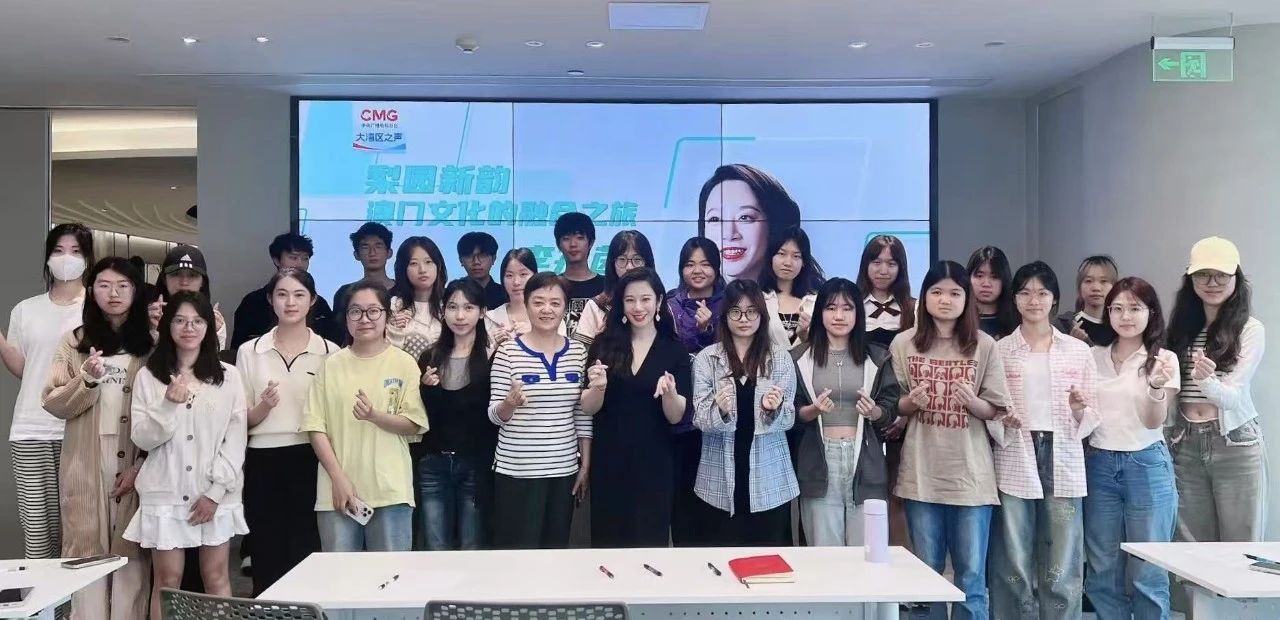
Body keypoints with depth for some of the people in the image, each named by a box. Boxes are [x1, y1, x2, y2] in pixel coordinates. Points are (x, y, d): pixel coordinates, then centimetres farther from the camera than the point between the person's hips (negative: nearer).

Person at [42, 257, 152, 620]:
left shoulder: (150, 345, 4)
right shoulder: (74, 342, 7)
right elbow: (54, 404, 3)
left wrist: (142, 465, -8)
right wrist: (86, 379, -15)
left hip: (135, 466, -1)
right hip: (87, 466, 1)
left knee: (130, 552, 1)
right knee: (87, 550, 1)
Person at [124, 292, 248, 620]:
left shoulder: (228, 376, 4)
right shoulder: (148, 376, 5)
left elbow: (236, 438, 0)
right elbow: (142, 438, 0)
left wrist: (216, 490, -8)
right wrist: (169, 405, -16)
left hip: (215, 494, 0)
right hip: (166, 493, 0)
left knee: (216, 577, 5)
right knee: (167, 580, 3)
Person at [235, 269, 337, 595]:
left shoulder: (329, 351, 4)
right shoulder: (249, 351, 6)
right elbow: (241, 420, 7)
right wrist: (264, 405, -13)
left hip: (311, 461, -1)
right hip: (264, 462, 1)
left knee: (308, 555, -1)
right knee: (267, 557, 5)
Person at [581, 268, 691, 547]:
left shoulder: (675, 351, -1)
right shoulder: (603, 345, 0)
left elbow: (675, 417, -4)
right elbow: (588, 409, -1)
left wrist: (670, 392, -25)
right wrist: (598, 387, -22)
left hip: (654, 465, -1)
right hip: (608, 463, 1)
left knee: (650, 541, 7)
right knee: (606, 541, 10)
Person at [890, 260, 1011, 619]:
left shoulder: (984, 346, -1)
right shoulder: (904, 344, 1)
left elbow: (996, 411, 2)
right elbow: (894, 406, 7)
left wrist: (971, 401, -19)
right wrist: (912, 402, -15)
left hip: (970, 475, -1)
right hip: (922, 474, 1)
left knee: (971, 578, 6)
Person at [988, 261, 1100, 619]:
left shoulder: (1079, 351, 8)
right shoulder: (999, 351, 5)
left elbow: (1094, 414, 8)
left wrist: (1081, 411, -12)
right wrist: (1001, 423, -14)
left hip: (1063, 462, 1)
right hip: (1015, 463, -1)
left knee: (1062, 569, 2)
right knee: (1014, 567, 1)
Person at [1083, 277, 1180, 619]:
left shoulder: (1163, 359, -2)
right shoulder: (1093, 357, 7)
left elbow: (1155, 421, -11)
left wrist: (1157, 386, -28)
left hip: (1147, 465, -3)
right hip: (1099, 465, 3)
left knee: (1147, 571, 3)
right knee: (1102, 569, 9)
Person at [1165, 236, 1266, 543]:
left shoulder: (1251, 329, -4)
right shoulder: (1182, 325, 9)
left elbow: (1233, 396, -13)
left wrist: (1208, 381, -33)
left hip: (1235, 445, -4)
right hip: (1185, 446, 4)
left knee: (1239, 546, 1)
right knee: (1193, 546, 9)